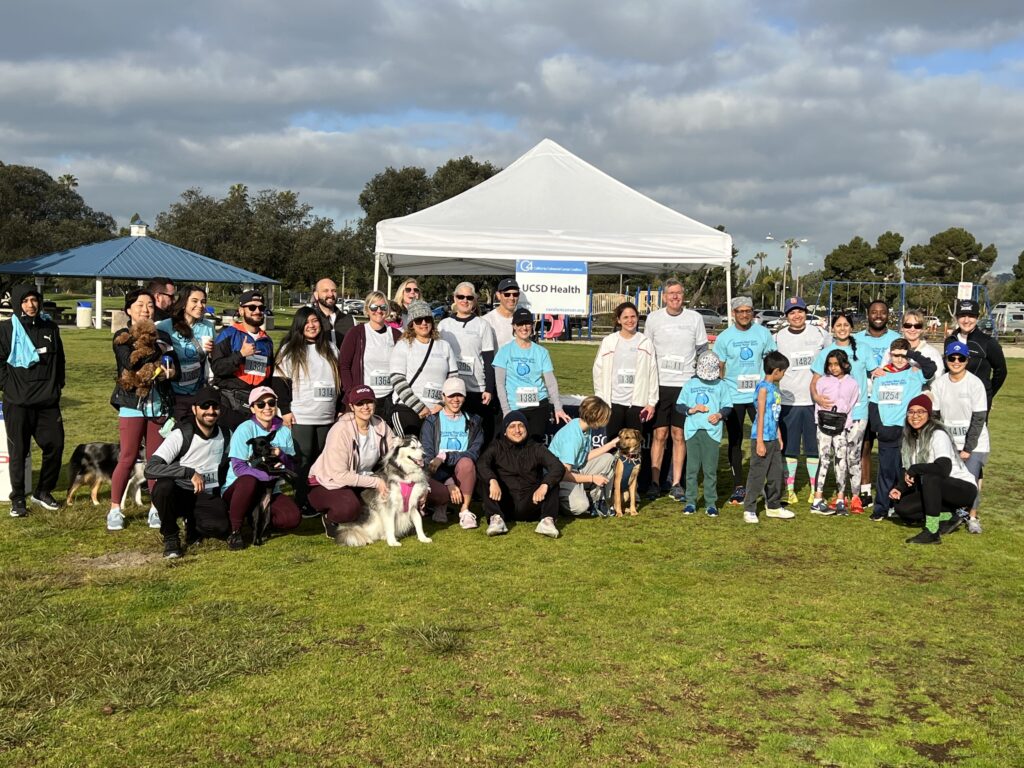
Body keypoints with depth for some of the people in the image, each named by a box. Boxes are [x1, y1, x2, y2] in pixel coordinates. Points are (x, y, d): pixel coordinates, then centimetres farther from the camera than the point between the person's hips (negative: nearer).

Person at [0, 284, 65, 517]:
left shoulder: (50, 327, 9)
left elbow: (60, 360, 18)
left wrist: (58, 385, 11)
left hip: (48, 402, 4)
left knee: (56, 445, 2)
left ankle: (43, 492, 20)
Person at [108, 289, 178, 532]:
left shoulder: (162, 337, 14)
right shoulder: (122, 337, 3)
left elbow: (175, 370, 7)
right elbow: (130, 364, -15)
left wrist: (165, 372, -14)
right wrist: (156, 350, -11)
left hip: (159, 404, 3)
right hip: (132, 403, -3)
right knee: (128, 458, -5)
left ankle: (156, 509, 12)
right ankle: (115, 509, 3)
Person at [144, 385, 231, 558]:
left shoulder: (225, 436, 1)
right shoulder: (181, 435, -15)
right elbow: (150, 469, -26)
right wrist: (190, 473, -32)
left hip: (206, 498, 3)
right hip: (176, 494, -3)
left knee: (223, 527, -27)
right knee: (164, 485, -38)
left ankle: (192, 525, 10)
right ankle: (170, 537, -13)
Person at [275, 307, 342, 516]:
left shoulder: (330, 348, 14)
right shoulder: (290, 350, 1)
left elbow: (339, 379, 19)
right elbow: (280, 380, -2)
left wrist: (340, 409, 14)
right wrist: (285, 410, -8)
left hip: (327, 417, 4)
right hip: (300, 417, -4)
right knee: (303, 460, -1)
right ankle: (302, 503, 6)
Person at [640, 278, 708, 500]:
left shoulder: (695, 318, 3)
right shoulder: (653, 318, 3)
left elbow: (702, 352, 9)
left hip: (685, 384, 0)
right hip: (660, 384, 0)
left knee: (679, 435, 4)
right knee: (659, 434, 0)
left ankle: (676, 483, 10)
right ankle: (654, 482, 8)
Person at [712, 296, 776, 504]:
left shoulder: (763, 333, 3)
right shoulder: (724, 337, 0)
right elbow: (718, 368, 3)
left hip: (759, 395, 0)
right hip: (733, 397, 0)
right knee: (735, 442, 7)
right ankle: (738, 487, 16)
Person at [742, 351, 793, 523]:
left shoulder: (775, 387, 13)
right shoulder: (763, 387, -14)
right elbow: (761, 415, -16)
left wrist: (779, 437, 19)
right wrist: (760, 442, -18)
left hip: (773, 439, 9)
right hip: (762, 438, -9)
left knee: (776, 473, 16)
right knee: (757, 474, -3)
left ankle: (773, 506, 28)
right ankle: (749, 510, 5)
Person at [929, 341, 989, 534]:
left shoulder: (975, 384, -10)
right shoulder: (939, 383, 0)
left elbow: (978, 419, -10)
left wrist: (968, 449, -12)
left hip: (974, 443, -3)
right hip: (948, 443, 3)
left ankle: (972, 517, 9)